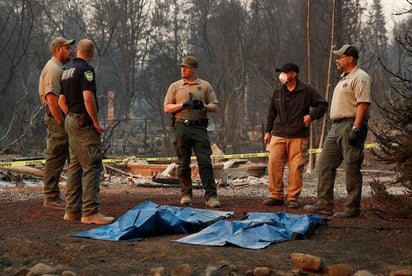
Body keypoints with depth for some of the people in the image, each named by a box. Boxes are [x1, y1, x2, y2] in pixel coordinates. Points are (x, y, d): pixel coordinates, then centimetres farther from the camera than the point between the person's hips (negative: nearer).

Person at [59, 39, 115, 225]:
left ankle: (72, 210, 15)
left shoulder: (67, 71, 16)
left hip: (71, 121, 10)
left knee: (75, 166, 13)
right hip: (84, 123, -10)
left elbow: (62, 100, 20)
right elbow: (88, 98, -22)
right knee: (92, 167, -10)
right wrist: (96, 122, -15)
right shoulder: (86, 69, -12)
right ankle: (90, 212, -14)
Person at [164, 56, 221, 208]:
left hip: (199, 128, -1)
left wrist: (203, 106, -12)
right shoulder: (175, 86, 14)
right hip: (181, 128, 1)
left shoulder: (205, 86, 12)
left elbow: (215, 106, 9)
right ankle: (186, 194, 13)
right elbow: (167, 108, 7)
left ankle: (211, 195, -10)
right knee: (183, 163, 4)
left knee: (205, 161, -9)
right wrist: (182, 105, -9)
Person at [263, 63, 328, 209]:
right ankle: (276, 195, 5)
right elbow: (272, 113, 22)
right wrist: (268, 131, 19)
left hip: (298, 137, -3)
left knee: (296, 168, -4)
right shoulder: (278, 92, 12)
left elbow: (323, 104, 7)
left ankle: (292, 197, 5)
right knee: (274, 164, -6)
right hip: (278, 136, 3)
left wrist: (311, 115, -6)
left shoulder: (307, 91, 1)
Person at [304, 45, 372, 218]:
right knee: (325, 163, 7)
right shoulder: (344, 78, 22)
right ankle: (324, 205, 11)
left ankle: (353, 208, -2)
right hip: (336, 126, 10)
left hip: (351, 125, -10)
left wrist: (355, 128, -25)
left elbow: (363, 104, -19)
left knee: (351, 168, -7)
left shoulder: (360, 77, -10)